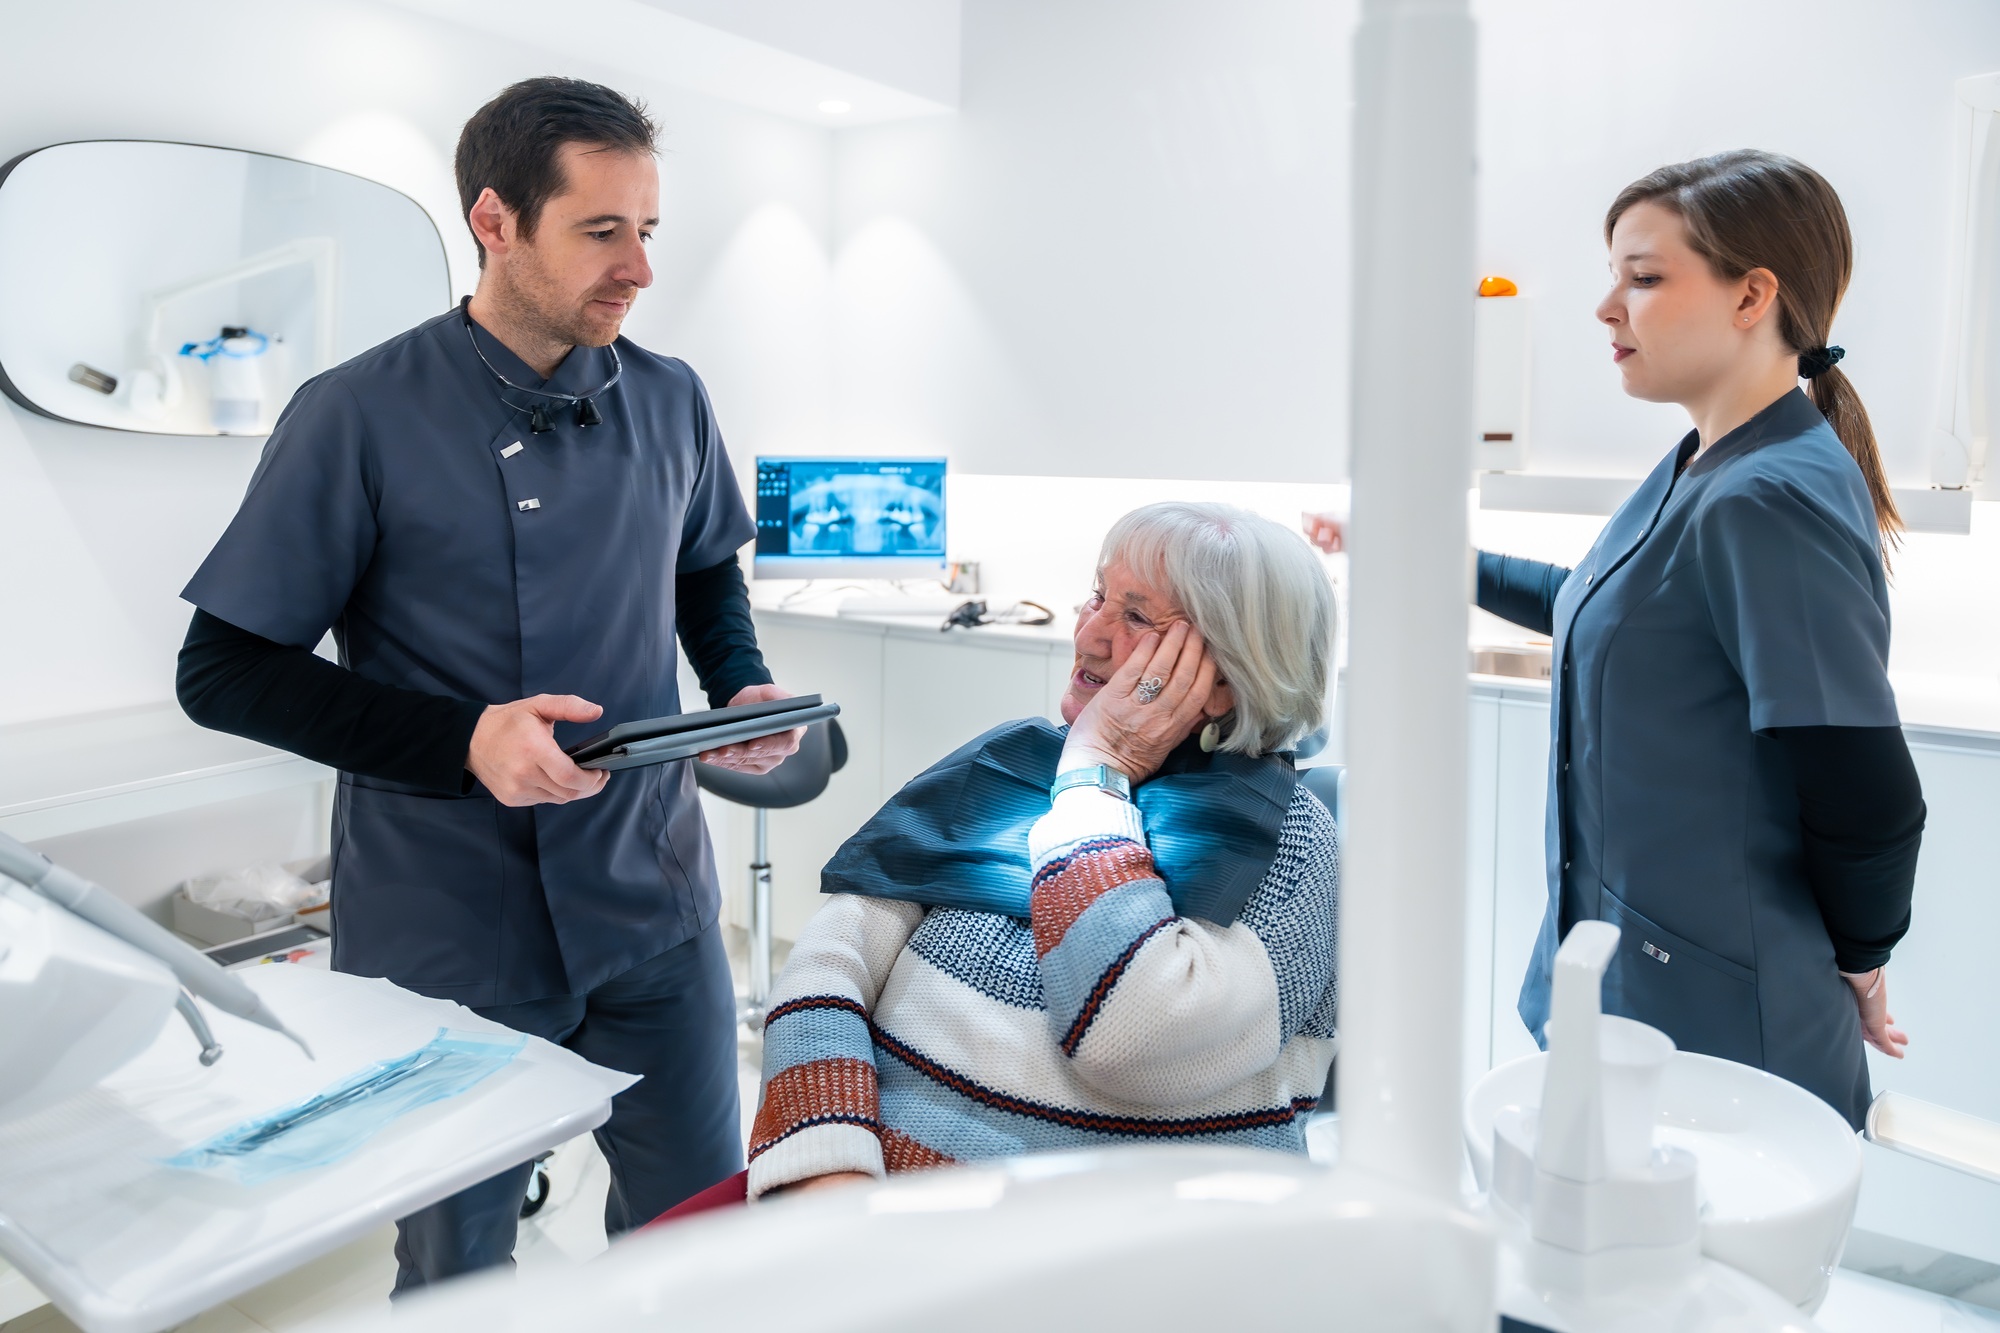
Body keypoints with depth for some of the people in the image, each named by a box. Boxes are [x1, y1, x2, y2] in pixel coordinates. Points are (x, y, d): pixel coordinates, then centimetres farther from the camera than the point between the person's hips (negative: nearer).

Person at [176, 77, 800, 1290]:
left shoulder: (670, 401, 1)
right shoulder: (363, 416, -12)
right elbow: (223, 669, -9)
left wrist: (744, 687, -3)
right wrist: (463, 742, -21)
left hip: (654, 905, 4)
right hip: (448, 933, -3)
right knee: (455, 1266, 17)